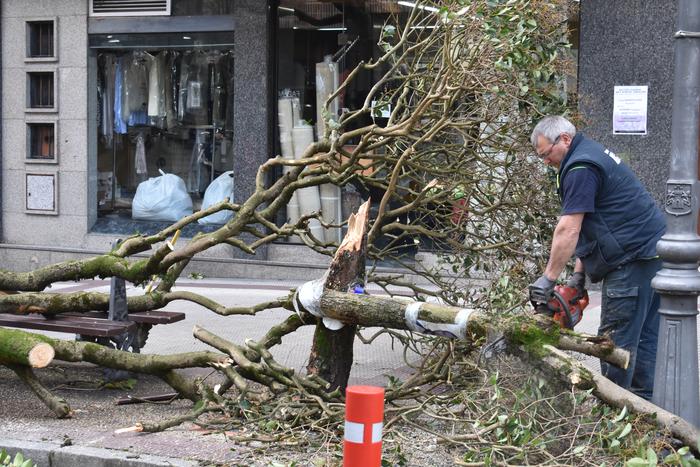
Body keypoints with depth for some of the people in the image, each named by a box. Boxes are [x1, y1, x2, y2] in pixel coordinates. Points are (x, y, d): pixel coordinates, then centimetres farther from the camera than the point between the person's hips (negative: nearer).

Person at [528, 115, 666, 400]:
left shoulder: (580, 168, -14)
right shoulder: (592, 153, 19)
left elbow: (568, 230, -19)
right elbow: (588, 227, 18)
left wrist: (549, 278, -13)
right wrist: (579, 272, 15)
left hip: (633, 257, -11)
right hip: (653, 249, 11)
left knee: (617, 337, -5)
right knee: (645, 334, 13)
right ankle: (644, 401, 19)